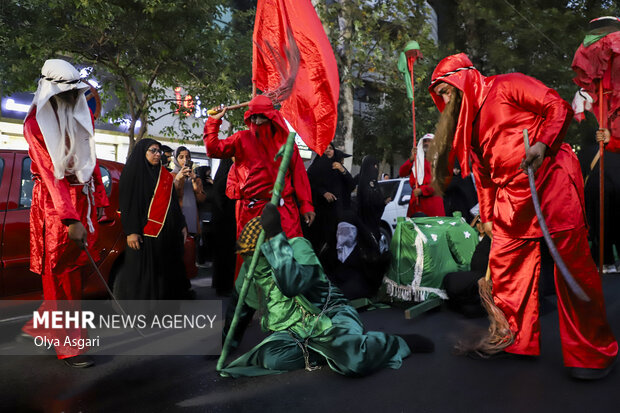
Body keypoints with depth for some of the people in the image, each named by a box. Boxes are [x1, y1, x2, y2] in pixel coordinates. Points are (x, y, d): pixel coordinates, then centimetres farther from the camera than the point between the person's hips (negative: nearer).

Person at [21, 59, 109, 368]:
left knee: (71, 268, 6)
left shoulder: (83, 116, 9)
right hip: (53, 202, -5)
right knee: (61, 273, -2)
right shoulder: (36, 123, -9)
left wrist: (99, 199, 12)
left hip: (83, 198, 5)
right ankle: (69, 345, 6)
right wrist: (71, 219, -25)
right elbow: (50, 173, -17)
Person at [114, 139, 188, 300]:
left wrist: (182, 225, 14)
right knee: (143, 273, -5)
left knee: (166, 272, 6)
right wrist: (131, 231, -17)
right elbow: (127, 202, -8)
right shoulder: (133, 172, -1)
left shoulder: (164, 175, 17)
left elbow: (174, 202, 20)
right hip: (144, 232, -6)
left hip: (167, 232, 6)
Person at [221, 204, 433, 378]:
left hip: (328, 318, -6)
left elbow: (292, 284, -31)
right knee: (271, 358, -27)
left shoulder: (297, 246, -12)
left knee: (354, 361, -35)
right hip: (294, 331, 6)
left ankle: (400, 343, -5)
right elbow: (245, 303, 22)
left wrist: (275, 236, -32)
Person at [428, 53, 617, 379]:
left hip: (551, 178, -8)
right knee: (504, 265, 5)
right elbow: (483, 172, 20)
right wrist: (487, 215, 16)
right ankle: (514, 340, 19)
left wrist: (542, 145, -22)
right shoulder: (468, 120, 20)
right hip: (511, 195, 8)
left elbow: (558, 107, -6)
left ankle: (594, 353, 5)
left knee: (573, 263, -7)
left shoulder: (505, 86, 0)